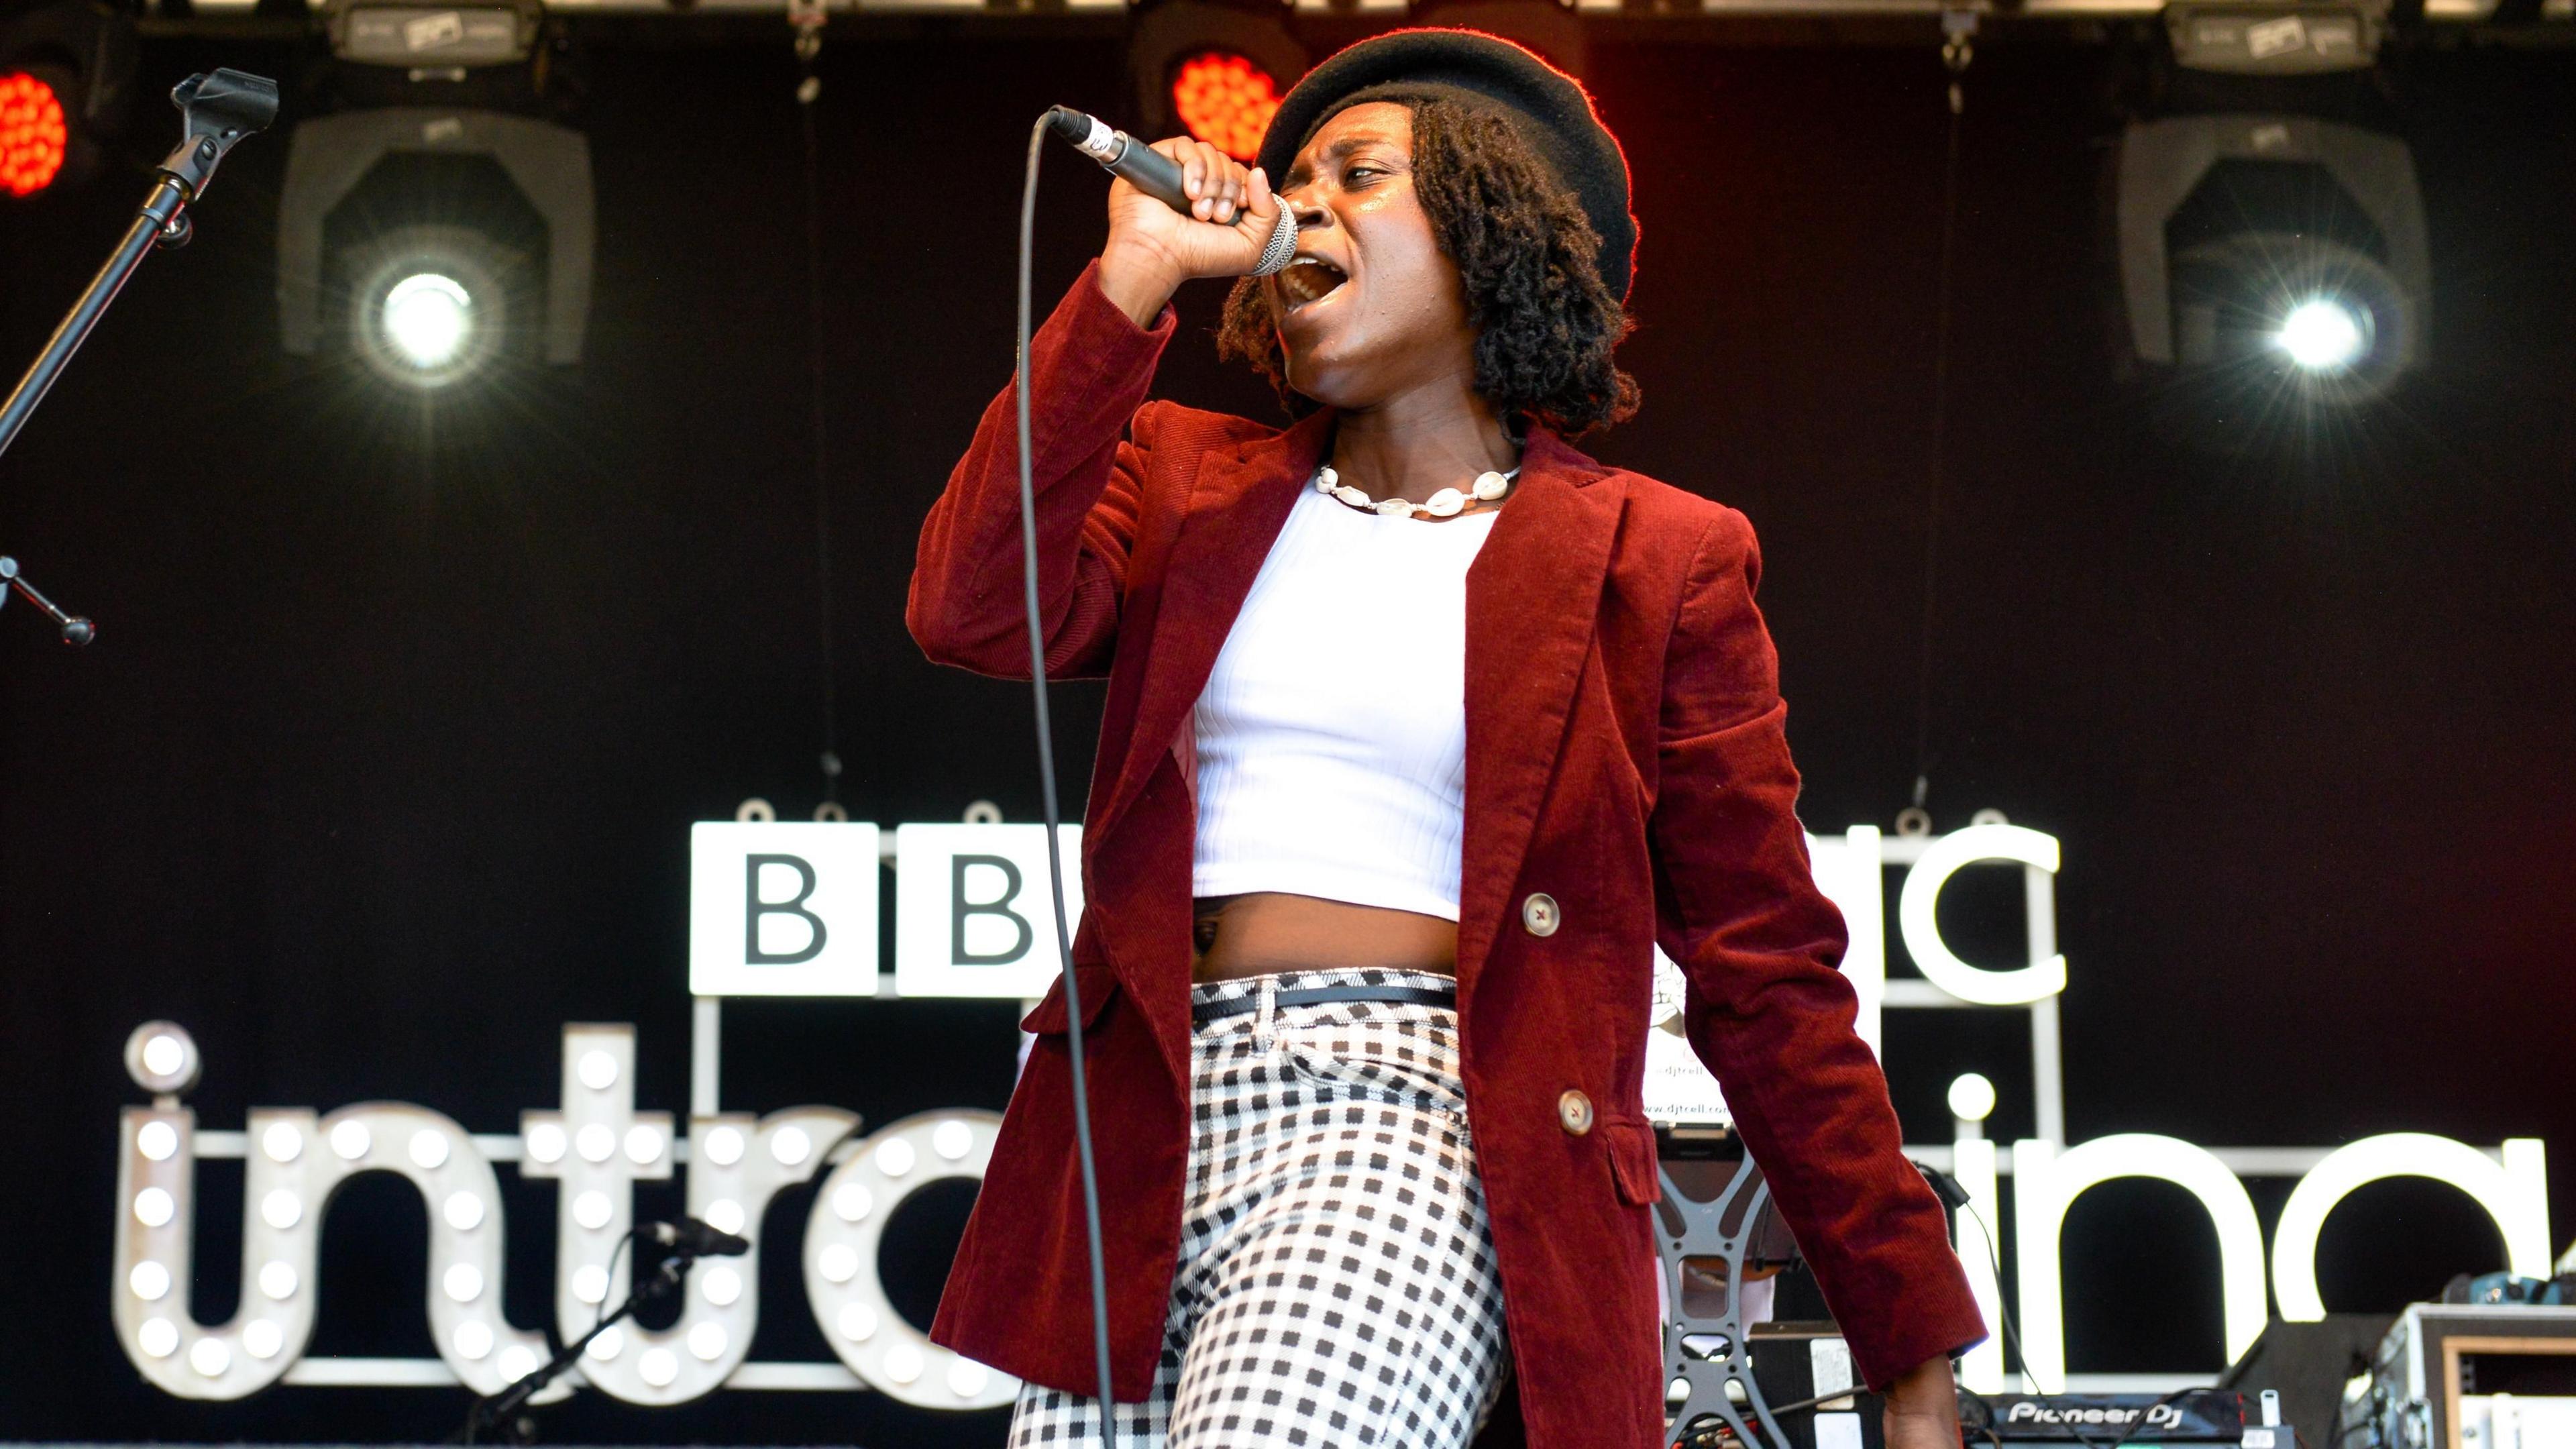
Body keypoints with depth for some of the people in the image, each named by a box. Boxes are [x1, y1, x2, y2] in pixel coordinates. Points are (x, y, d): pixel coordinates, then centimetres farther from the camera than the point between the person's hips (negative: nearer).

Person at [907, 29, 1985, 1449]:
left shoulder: (1655, 561, 7)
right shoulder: (1186, 480, 17)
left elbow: (1766, 971, 6)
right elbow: (975, 613, -4)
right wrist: (1136, 274, -2)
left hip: (1409, 1122, -4)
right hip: (1149, 1128, 4)